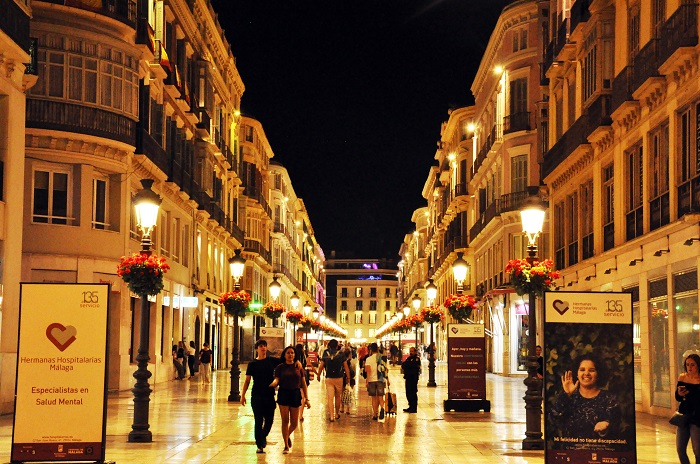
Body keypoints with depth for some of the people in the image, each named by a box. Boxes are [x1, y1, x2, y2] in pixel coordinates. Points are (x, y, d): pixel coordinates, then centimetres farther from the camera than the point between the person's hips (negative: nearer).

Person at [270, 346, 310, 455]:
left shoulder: (299, 366, 5)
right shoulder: (280, 367, 2)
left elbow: (303, 383, 7)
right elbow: (276, 380, -7)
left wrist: (306, 399, 3)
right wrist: (272, 384, -32)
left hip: (296, 394, 2)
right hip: (283, 394, -1)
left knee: (294, 423, 4)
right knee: (285, 420, -4)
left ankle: (288, 435, 36)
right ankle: (286, 446, 5)